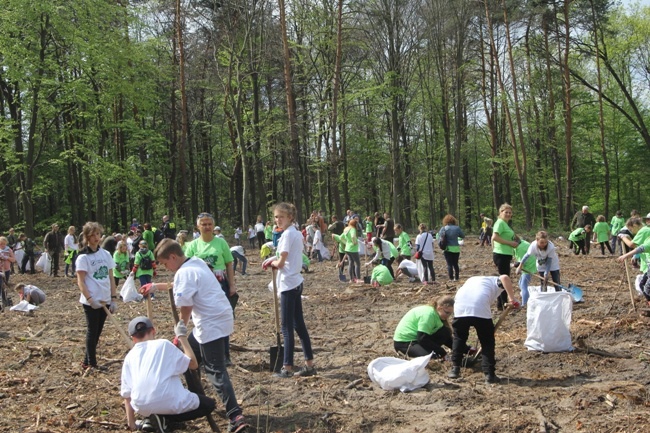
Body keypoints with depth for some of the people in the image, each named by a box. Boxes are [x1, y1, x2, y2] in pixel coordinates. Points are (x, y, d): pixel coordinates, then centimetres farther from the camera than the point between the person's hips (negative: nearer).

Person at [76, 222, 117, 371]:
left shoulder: (106, 254, 8)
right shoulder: (83, 257, -8)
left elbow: (110, 278, 10)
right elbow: (80, 281, -11)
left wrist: (113, 298, 5)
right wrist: (90, 299, -20)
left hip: (105, 301, 6)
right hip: (91, 302, -5)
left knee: (97, 332, 12)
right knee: (92, 331, 2)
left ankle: (86, 361, 23)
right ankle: (91, 364, 11)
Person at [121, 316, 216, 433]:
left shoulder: (129, 357, 16)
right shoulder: (163, 344, 7)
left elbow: (127, 393, 14)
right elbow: (193, 364, 11)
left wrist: (131, 423, 22)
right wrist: (182, 337, 19)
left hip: (142, 408, 5)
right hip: (170, 403, -5)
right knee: (209, 405, 19)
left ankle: (150, 419, 11)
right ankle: (164, 418, 2)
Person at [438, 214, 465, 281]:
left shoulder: (444, 228, -8)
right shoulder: (457, 228, -2)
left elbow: (439, 235, -4)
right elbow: (463, 236, 6)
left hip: (447, 249, -2)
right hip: (456, 248, 2)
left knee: (449, 264, 3)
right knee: (455, 264, 14)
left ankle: (451, 278, 2)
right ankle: (456, 278, 17)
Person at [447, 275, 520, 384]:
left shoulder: (472, 280, 40)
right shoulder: (496, 281, 25)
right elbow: (504, 278, -1)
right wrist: (512, 299, 4)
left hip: (460, 307, 4)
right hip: (480, 308, -4)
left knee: (459, 338, 26)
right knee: (487, 342, 15)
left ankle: (455, 369, 27)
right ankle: (489, 374, 14)